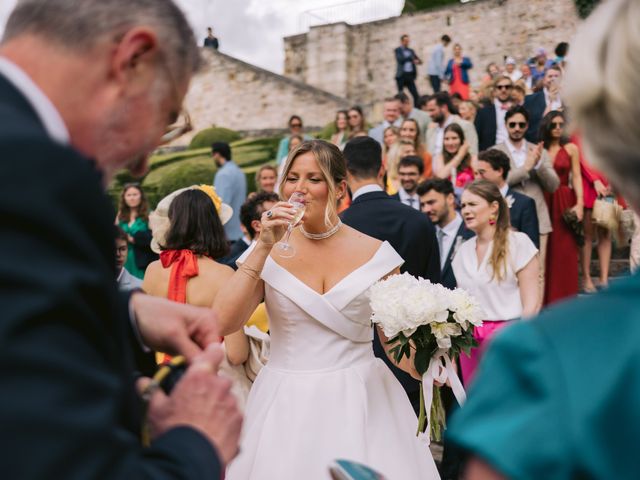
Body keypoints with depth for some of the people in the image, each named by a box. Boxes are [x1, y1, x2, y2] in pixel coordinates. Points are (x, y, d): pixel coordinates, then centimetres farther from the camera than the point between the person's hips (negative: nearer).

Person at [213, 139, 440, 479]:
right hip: (287, 404, 0)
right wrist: (263, 247, -15)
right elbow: (222, 323, -14)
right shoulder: (268, 253, -1)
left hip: (360, 401, 0)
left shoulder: (375, 253, -1)